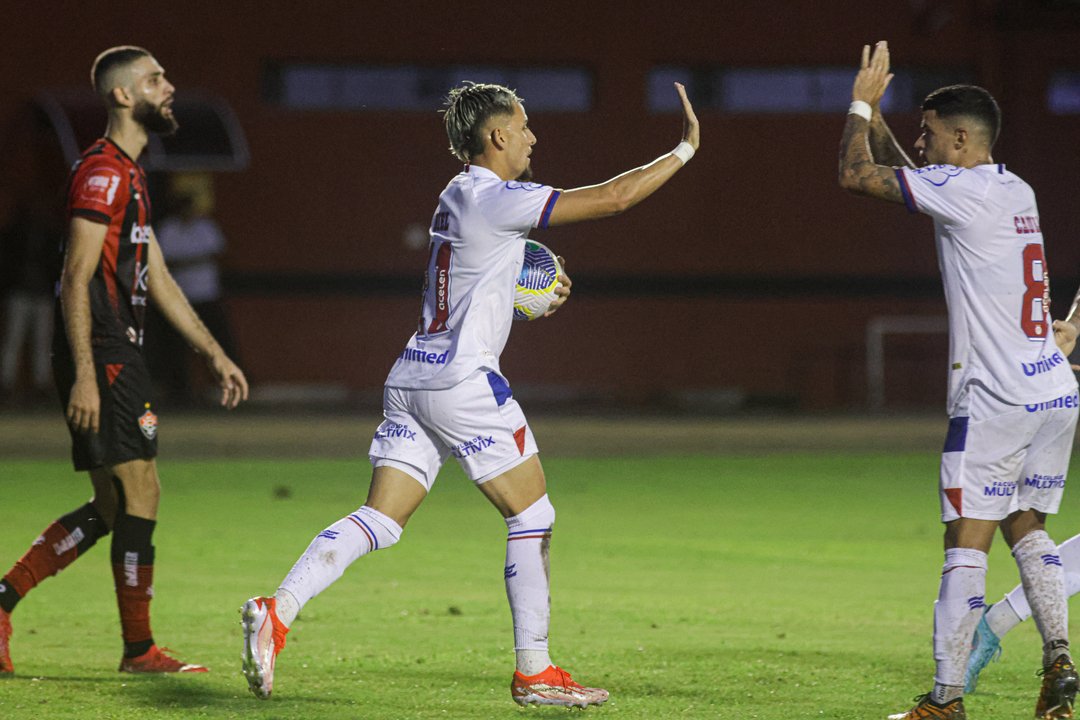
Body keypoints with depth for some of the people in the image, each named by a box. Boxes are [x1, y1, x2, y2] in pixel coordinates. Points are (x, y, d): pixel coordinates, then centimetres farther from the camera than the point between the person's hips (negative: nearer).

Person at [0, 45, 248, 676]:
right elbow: (78, 278, -18)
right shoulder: (103, 172, -12)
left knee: (112, 507, 11)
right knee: (141, 491, -7)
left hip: (119, 357, 10)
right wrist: (84, 376, -23)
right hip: (102, 359, -10)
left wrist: (216, 354, 23)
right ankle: (139, 649, -2)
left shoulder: (128, 176, 21)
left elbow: (158, 280, 24)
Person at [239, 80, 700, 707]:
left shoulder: (459, 196, 17)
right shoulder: (494, 199, -10)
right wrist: (686, 149, -4)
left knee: (379, 521, 1)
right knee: (533, 516, 4)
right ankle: (534, 672, 6)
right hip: (464, 382, -8)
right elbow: (613, 198, -13)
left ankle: (277, 612, -17)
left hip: (411, 379, 8)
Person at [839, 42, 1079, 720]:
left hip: (997, 401, -8)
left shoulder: (963, 190, -11)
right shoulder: (1018, 192, 15)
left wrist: (862, 104, 8)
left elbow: (856, 174, -6)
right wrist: (874, 113, 26)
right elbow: (905, 176, 31)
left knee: (967, 546, -6)